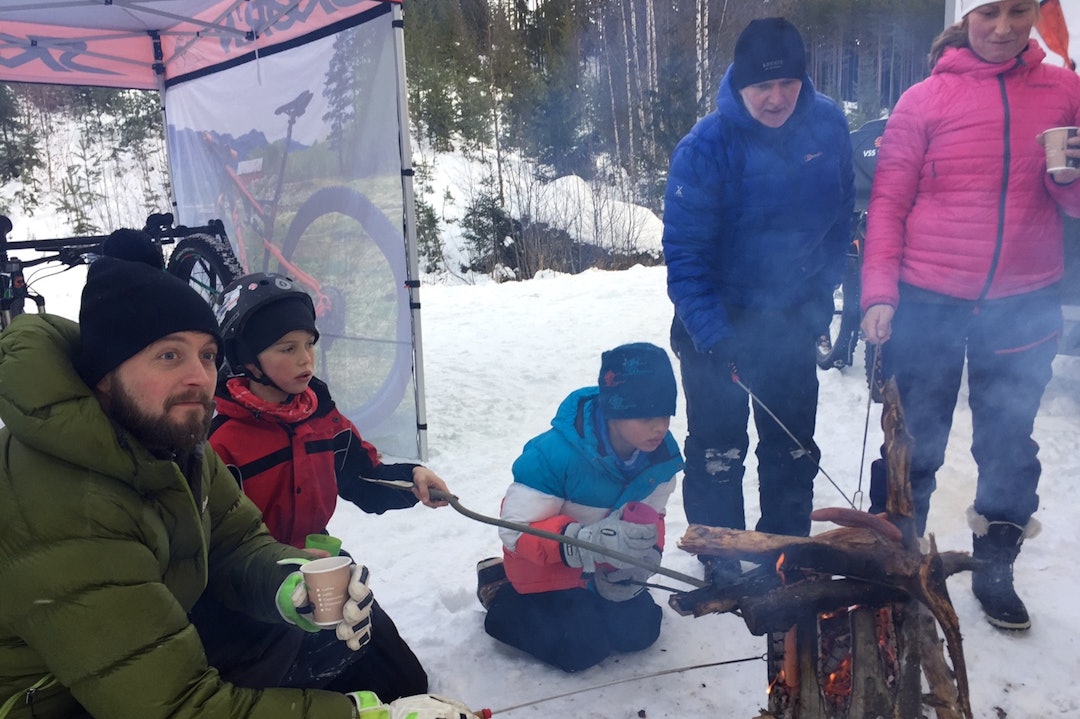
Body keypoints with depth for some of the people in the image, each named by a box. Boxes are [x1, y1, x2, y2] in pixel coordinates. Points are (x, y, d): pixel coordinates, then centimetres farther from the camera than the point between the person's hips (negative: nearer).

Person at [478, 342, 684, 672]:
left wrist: (640, 558, -24)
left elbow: (650, 515, -3)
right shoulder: (554, 454, -37)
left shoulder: (661, 454, -18)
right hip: (546, 563, -6)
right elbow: (518, 531, -33)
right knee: (584, 647, -13)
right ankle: (504, 600, 10)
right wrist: (590, 541, -45)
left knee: (639, 631, 3)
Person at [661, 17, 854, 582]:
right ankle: (721, 565, 26)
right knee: (718, 451, 6)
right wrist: (713, 337, -25)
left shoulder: (828, 124, -7)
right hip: (718, 320, -4)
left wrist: (821, 295, 1)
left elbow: (839, 217, 5)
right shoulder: (705, 147, -21)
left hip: (792, 318, 4)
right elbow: (684, 251, -20)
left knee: (793, 448, 16)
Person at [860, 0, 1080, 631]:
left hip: (1023, 308, 2)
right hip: (926, 303, -2)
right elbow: (889, 202, -2)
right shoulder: (925, 99, -1)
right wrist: (879, 293, -12)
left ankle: (995, 569, 32)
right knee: (914, 444, 8)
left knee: (1009, 443, 12)